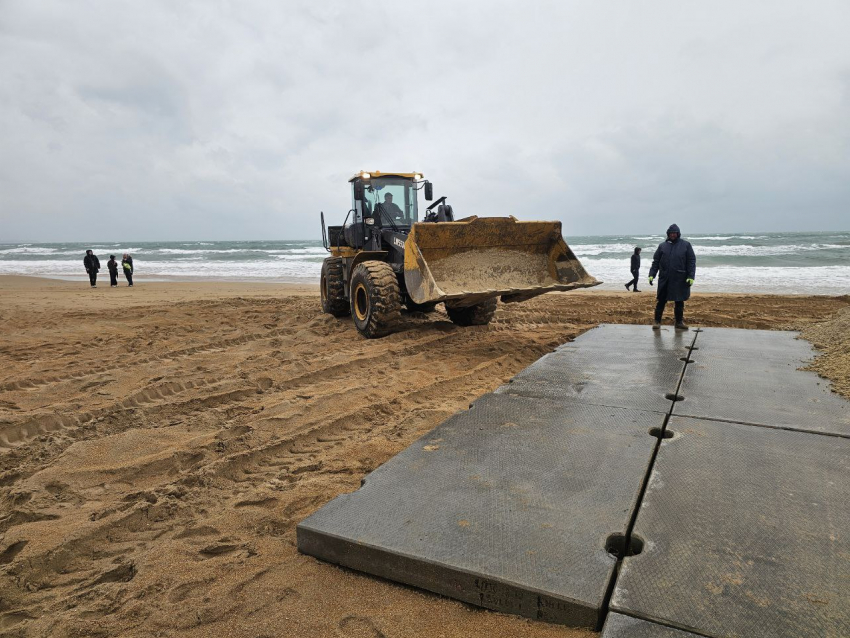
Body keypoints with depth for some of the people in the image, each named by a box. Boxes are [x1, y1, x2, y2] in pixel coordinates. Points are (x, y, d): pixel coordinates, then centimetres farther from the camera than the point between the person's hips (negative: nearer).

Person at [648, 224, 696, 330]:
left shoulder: (686, 245, 4)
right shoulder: (662, 246, 9)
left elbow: (692, 261, 2)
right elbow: (656, 261, 9)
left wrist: (691, 276, -7)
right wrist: (652, 274, 0)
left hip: (679, 280, -1)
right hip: (664, 279, 1)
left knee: (679, 302, 7)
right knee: (661, 301, 2)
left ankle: (679, 322, 17)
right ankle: (657, 321, 9)